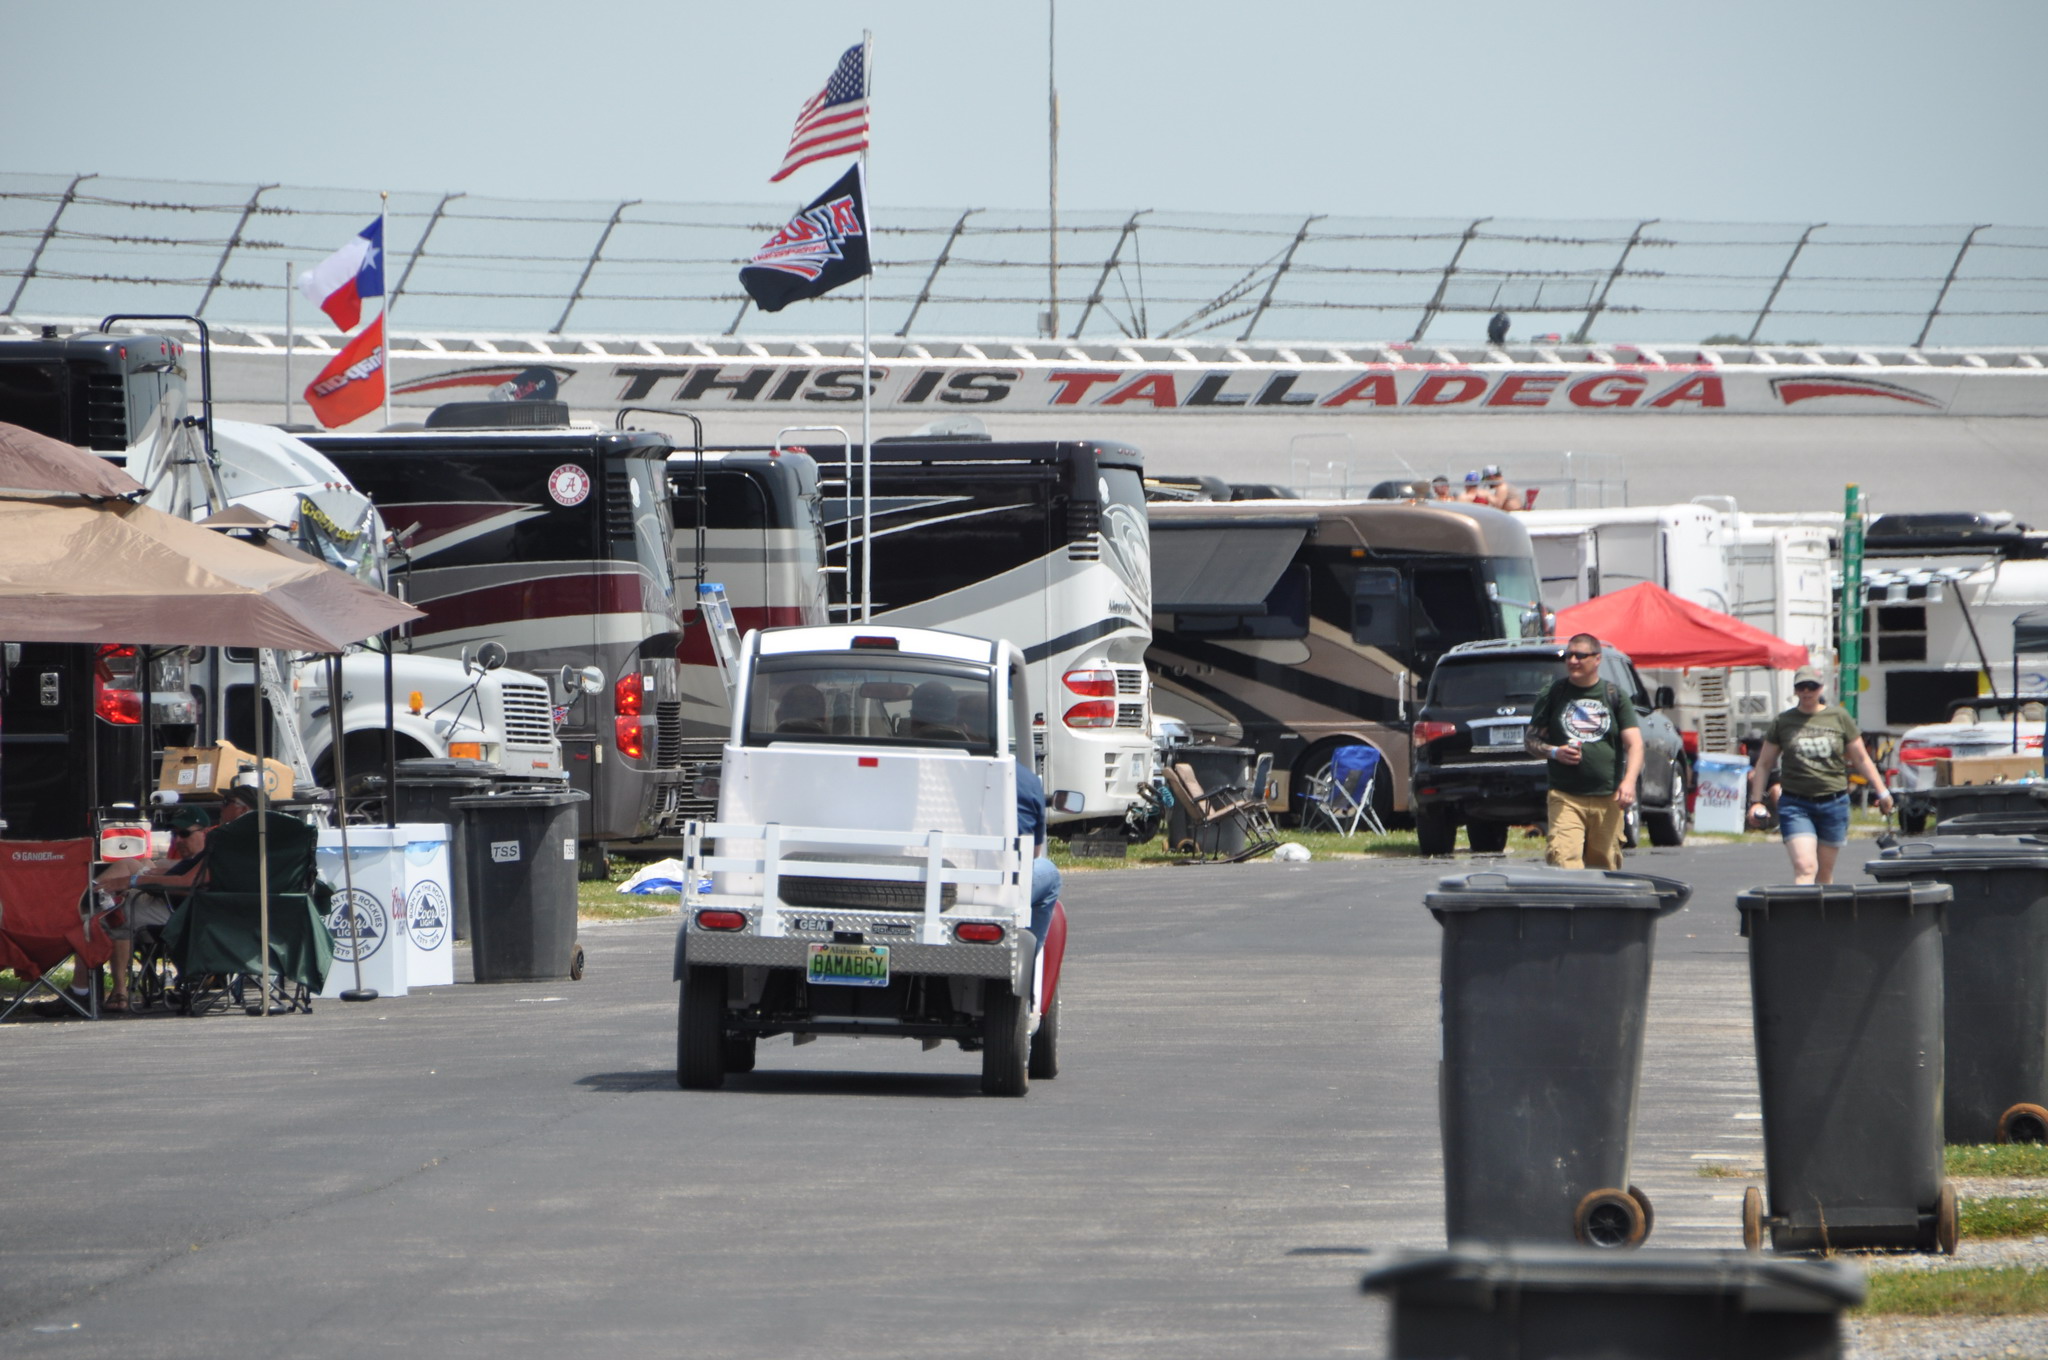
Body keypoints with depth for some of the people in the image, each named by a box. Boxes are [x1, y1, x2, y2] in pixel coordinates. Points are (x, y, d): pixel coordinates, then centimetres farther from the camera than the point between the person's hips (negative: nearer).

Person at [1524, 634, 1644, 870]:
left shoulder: (1615, 696, 9)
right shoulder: (1552, 694, 10)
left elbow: (1634, 744, 2)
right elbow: (1532, 740, 14)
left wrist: (1629, 781, -16)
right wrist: (1553, 752, -9)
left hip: (1607, 799, 1)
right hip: (1565, 797, -1)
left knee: (1605, 866, 3)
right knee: (1563, 860, -18)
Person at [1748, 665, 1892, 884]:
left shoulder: (1839, 719, 6)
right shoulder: (1783, 722, 6)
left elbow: (1862, 760, 12)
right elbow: (1764, 764, 12)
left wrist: (1881, 791, 8)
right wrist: (1756, 800, 5)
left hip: (1833, 803, 2)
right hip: (1796, 804, -2)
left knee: (1825, 871, 9)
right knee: (1804, 867, -17)